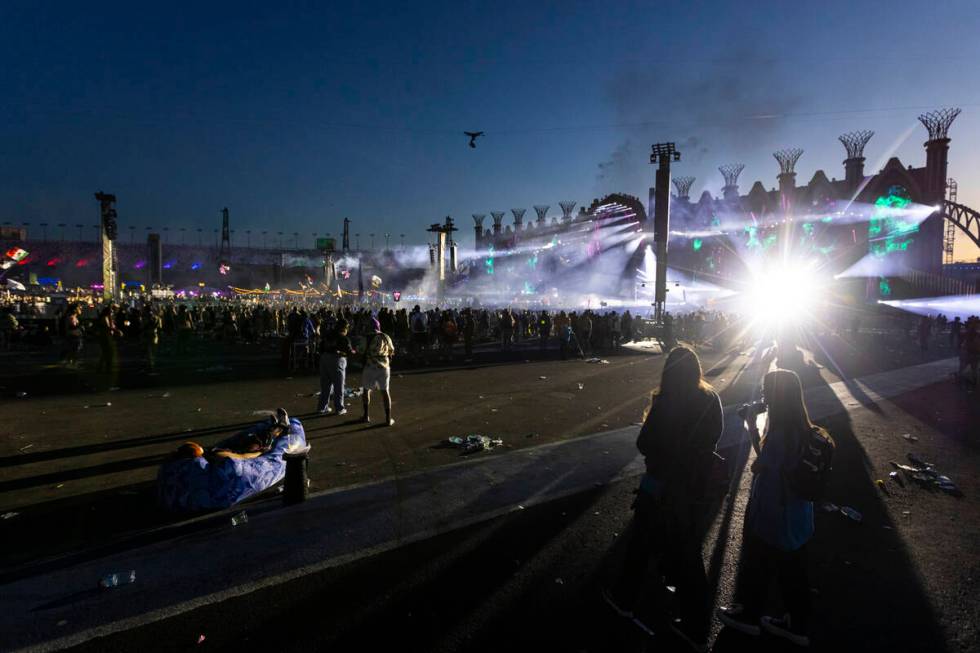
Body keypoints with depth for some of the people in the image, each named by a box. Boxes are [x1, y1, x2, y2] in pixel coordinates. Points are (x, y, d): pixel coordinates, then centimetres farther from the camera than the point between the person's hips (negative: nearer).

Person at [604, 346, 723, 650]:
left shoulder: (665, 403, -26)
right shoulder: (711, 399, -8)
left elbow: (644, 445, -18)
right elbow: (712, 439, 5)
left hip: (662, 486, -5)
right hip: (696, 485, 5)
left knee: (642, 542, 17)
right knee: (687, 550, 19)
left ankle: (625, 599, 39)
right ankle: (696, 628, 32)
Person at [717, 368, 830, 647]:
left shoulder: (779, 431, -29)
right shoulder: (801, 427, -2)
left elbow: (759, 466, -17)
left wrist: (752, 427, -13)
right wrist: (755, 428, -2)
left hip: (773, 513, -7)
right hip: (796, 514, 7)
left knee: (758, 566, 14)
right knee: (792, 571, 21)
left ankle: (749, 615, 34)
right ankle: (798, 626, 36)